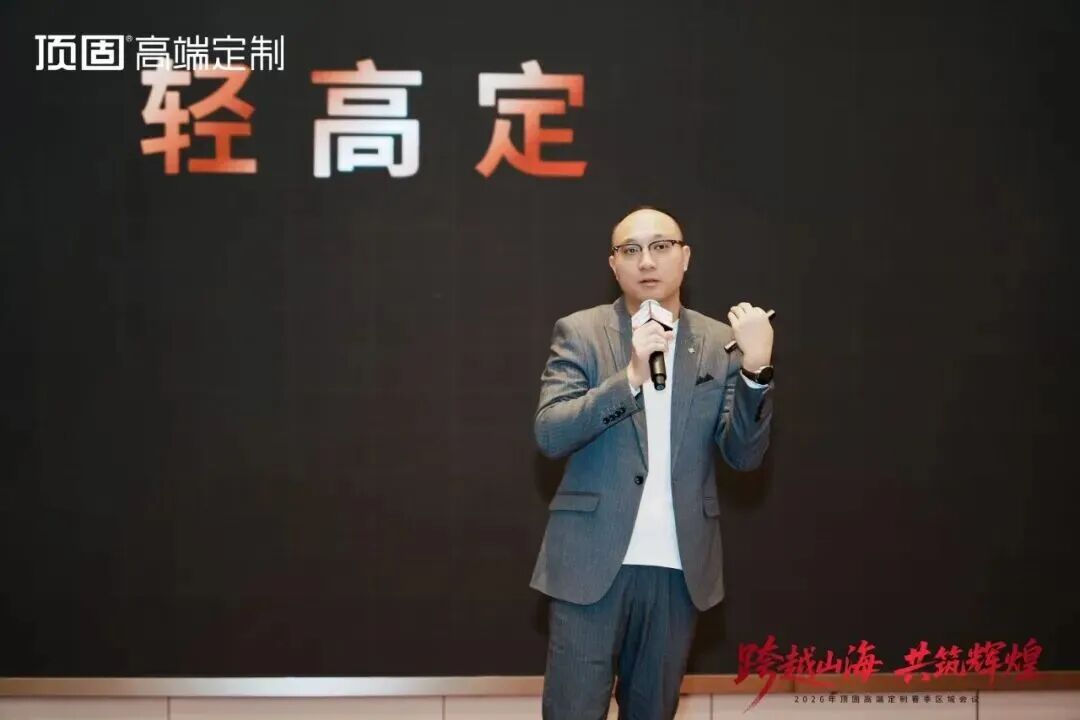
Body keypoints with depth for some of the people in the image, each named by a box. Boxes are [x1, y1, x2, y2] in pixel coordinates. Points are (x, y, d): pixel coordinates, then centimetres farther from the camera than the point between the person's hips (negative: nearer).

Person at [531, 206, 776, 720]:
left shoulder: (720, 343, 5)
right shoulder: (579, 332, 0)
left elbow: (744, 455, -1)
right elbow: (550, 434, -11)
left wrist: (756, 369, -17)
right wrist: (630, 376, -22)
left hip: (679, 566, 2)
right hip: (593, 560, -2)